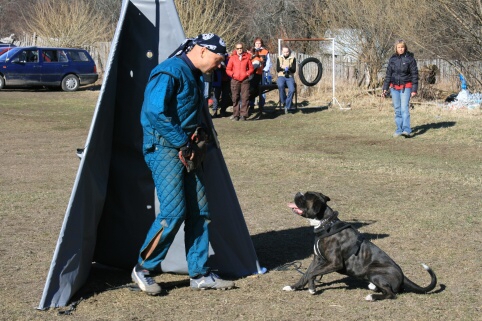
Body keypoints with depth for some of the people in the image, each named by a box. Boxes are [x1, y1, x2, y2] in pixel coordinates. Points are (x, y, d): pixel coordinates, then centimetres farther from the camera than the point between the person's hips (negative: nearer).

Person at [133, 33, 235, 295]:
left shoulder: (195, 76, 16)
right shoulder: (170, 72, -14)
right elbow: (155, 112, -25)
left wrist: (198, 138, 6)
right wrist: (183, 142, -19)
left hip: (187, 151, 9)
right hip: (164, 149, -9)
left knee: (199, 212, 6)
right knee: (174, 212, -14)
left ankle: (200, 274, 13)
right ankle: (143, 269, 1)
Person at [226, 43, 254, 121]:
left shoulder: (247, 57, 8)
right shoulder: (232, 58, 8)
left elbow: (251, 68, 10)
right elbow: (228, 69, 8)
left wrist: (247, 73, -7)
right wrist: (232, 74, -8)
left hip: (245, 80, 0)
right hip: (235, 80, 0)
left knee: (245, 97, -7)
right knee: (235, 98, 1)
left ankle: (243, 115, -4)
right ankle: (236, 115, 8)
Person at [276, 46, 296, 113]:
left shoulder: (293, 59, 9)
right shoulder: (279, 58, 12)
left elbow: (294, 70, 2)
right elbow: (277, 69, 4)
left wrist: (289, 68, -18)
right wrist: (282, 68, -16)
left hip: (290, 77, 0)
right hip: (281, 76, 0)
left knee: (292, 90, -29)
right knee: (280, 85, -36)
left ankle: (287, 106, -18)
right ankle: (284, 102, -23)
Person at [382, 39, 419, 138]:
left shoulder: (410, 58, -4)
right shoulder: (392, 59, 7)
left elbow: (414, 74, -4)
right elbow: (388, 74, 13)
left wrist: (414, 89, -9)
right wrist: (385, 88, 8)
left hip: (406, 87, -4)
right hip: (394, 87, 4)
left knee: (404, 108, -15)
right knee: (397, 109, 6)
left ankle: (406, 130, -21)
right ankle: (399, 129, 13)